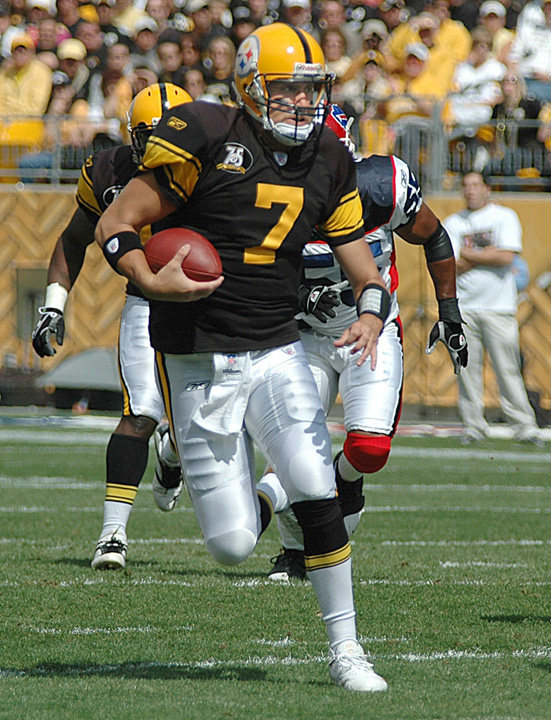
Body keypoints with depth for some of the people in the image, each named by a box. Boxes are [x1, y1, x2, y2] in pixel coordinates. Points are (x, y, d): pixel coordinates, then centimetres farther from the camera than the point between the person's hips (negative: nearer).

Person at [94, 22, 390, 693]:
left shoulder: (328, 164, 5)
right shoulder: (204, 138, -12)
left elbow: (362, 265, 12)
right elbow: (114, 226, -10)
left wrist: (371, 316, -10)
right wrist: (152, 284, -29)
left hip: (277, 353, 4)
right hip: (199, 364, -4)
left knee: (316, 488, -19)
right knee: (233, 547, -5)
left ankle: (345, 649, -4)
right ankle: (264, 497, 33)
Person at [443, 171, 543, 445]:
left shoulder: (505, 217, 5)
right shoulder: (453, 223, 12)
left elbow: (506, 258, -9)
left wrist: (468, 254, -3)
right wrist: (488, 254, -6)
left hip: (498, 307, -2)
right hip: (463, 307, 2)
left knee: (507, 368, -6)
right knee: (467, 367, -2)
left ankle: (524, 425, -2)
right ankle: (474, 425, 5)